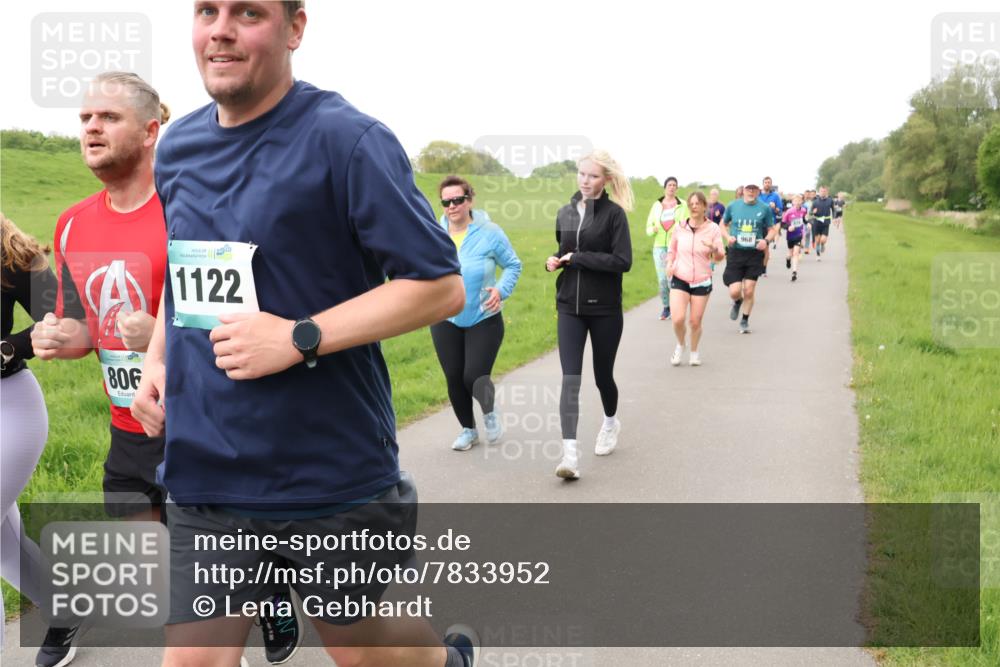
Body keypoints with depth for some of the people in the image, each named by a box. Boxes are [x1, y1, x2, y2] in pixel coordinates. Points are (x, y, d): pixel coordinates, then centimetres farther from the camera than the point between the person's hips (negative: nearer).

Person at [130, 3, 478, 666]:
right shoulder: (178, 147, 7)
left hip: (334, 478, -5)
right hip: (205, 474, 5)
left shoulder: (345, 138, -13)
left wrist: (299, 338, -22)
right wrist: (157, 357, 6)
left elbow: (441, 286, -15)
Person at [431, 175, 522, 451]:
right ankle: (468, 429, 32)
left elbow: (513, 265, 1)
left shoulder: (489, 232, -10)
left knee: (474, 377, -10)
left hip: (483, 319, -3)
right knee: (454, 379, 8)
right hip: (445, 321, 3)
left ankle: (489, 412, 26)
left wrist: (501, 290, -15)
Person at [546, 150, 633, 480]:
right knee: (570, 378, -10)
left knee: (602, 375, 12)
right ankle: (570, 453, -15)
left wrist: (577, 258, -17)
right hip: (570, 307, 3)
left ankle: (610, 422, 44)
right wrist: (555, 261, -2)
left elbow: (622, 261, -16)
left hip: (604, 308, -3)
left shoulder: (614, 213, -8)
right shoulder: (565, 213, 7)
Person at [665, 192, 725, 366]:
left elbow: (720, 257, -4)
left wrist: (714, 249, -27)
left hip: (702, 281, 0)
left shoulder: (713, 229, -3)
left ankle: (694, 352, 30)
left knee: (695, 322, 4)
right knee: (678, 319, -14)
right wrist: (669, 263, -5)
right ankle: (680, 345, 17)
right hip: (679, 279, 0)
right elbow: (672, 249, 14)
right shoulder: (680, 227, 0)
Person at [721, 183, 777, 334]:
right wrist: (727, 237, -5)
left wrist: (766, 240, -13)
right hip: (735, 253, 0)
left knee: (749, 291, 2)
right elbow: (723, 224, 14)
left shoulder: (765, 208, -1)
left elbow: (771, 230, 8)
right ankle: (737, 302, 30)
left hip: (755, 254, 0)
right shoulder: (733, 206, 1)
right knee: (734, 291, -8)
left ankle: (745, 321, 24)